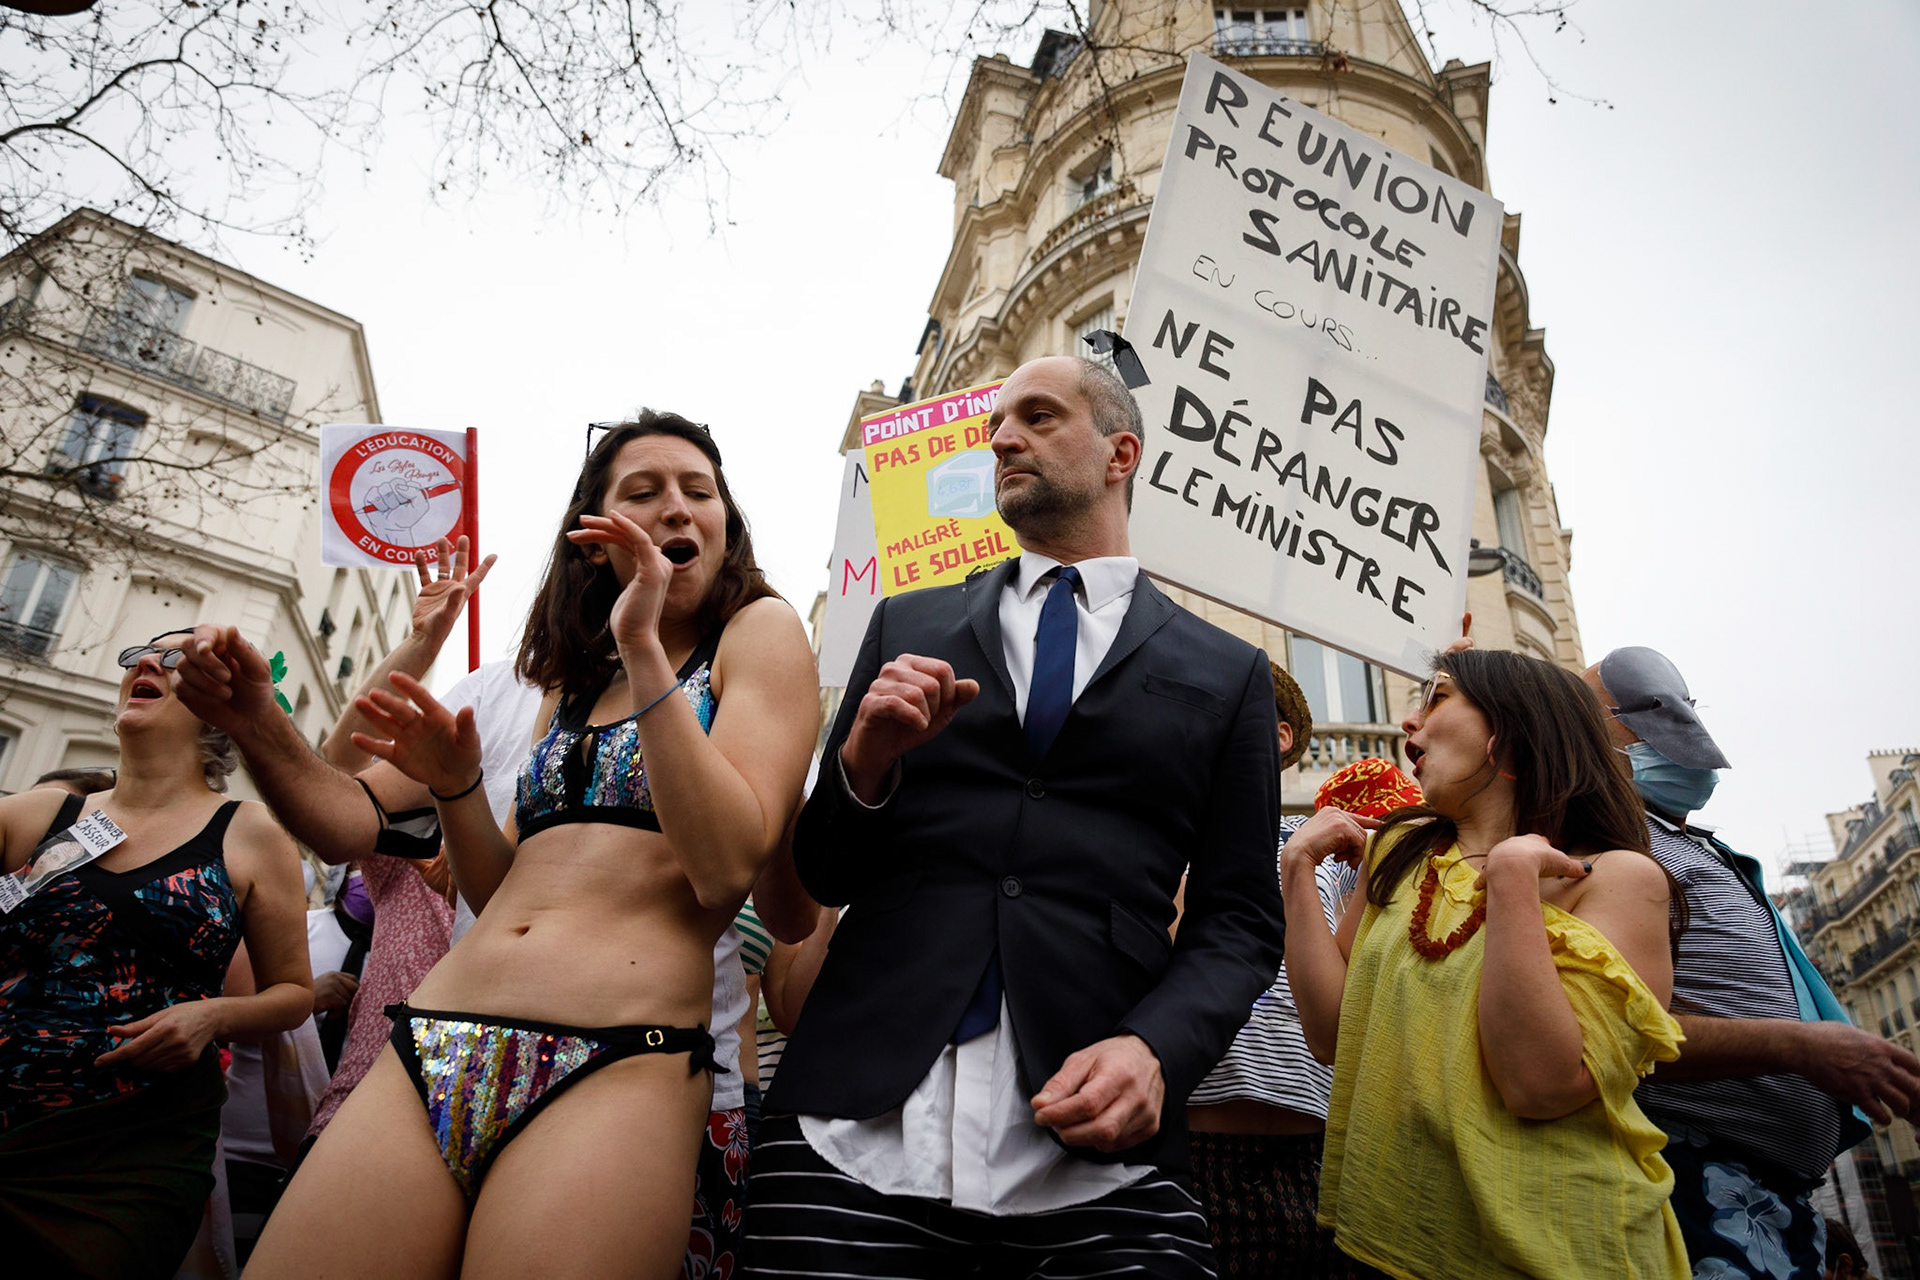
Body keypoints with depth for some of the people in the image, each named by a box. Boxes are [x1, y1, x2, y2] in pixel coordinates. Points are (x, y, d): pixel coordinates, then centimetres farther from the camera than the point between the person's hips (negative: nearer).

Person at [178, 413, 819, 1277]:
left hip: (619, 1068, -5)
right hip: (426, 1055, 6)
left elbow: (725, 867, -12)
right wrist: (455, 786, 4)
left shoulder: (758, 630, 3)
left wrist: (645, 649, -13)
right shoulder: (573, 685, 21)